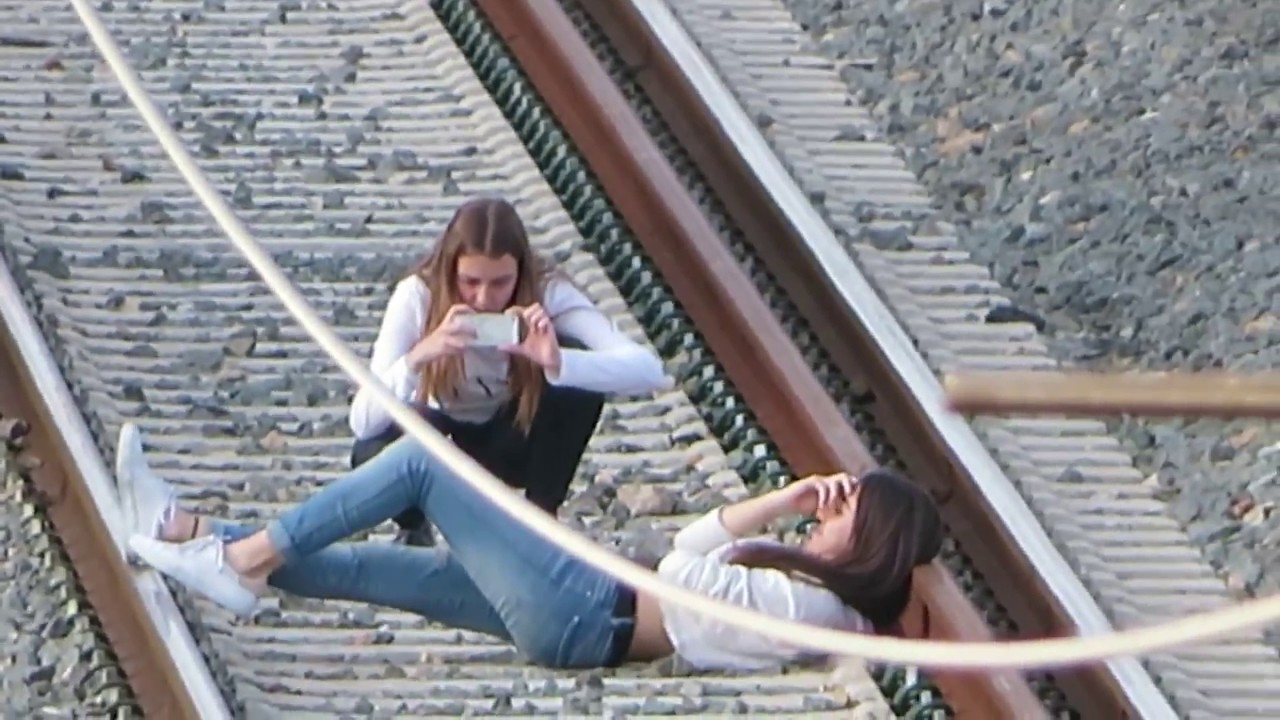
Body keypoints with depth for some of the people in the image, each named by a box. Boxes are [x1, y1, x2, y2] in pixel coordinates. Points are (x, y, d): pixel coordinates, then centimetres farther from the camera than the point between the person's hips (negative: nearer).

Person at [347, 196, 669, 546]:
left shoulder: (547, 292, -27)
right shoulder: (416, 297, -29)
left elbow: (648, 369, -39)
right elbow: (362, 422, -36)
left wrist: (559, 362, -55)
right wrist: (418, 356, -53)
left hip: (513, 435, 1)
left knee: (579, 371, -30)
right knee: (373, 454, -35)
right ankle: (414, 529, 2)